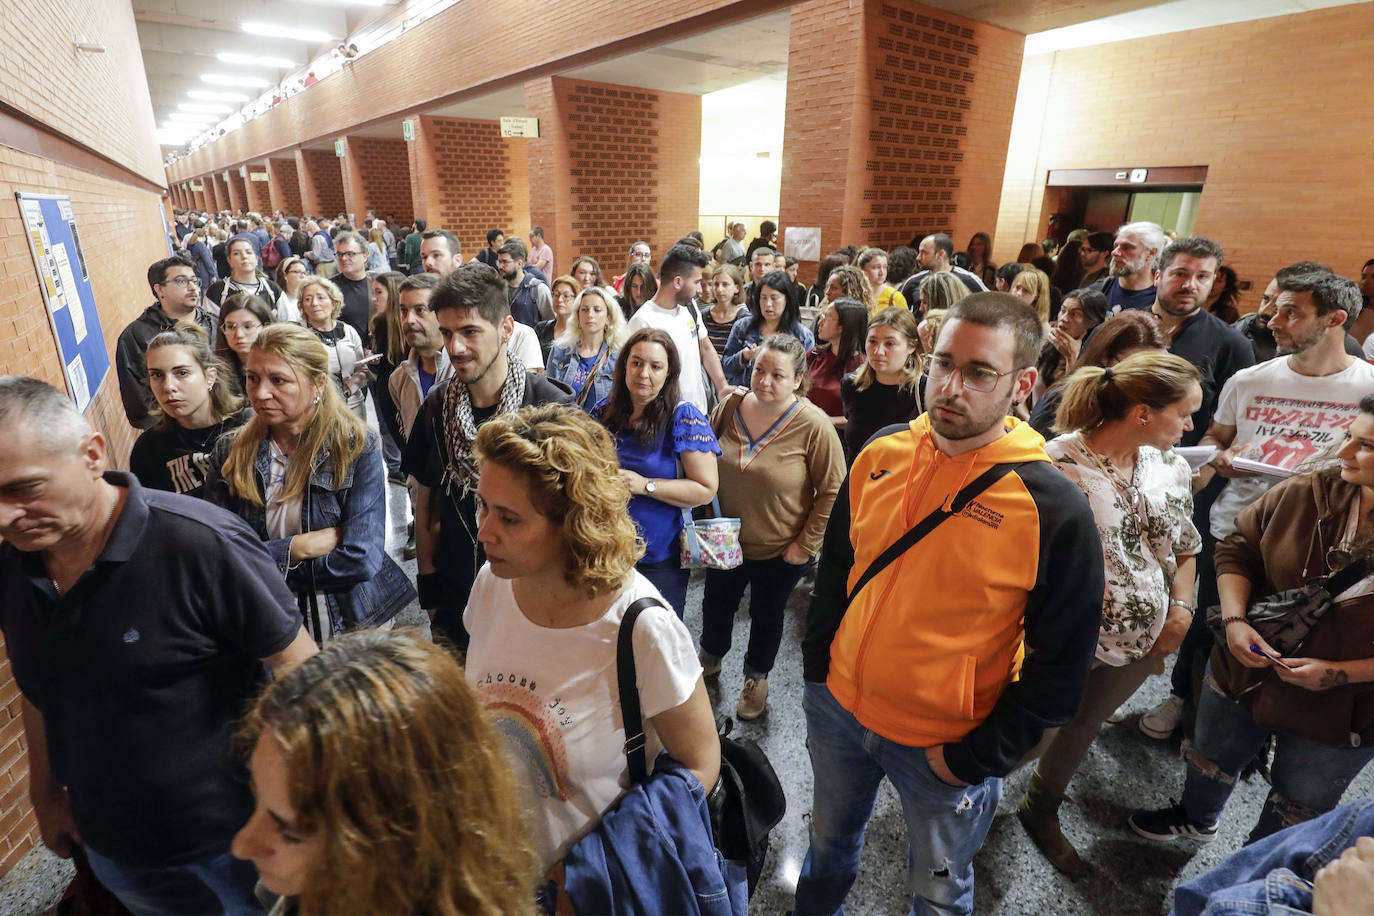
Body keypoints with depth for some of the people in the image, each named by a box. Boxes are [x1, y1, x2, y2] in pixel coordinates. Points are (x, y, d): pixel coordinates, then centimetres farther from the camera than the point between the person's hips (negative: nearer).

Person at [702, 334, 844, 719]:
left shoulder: (814, 425, -23)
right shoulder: (730, 406, -10)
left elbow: (832, 492, -15)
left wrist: (806, 544, -14)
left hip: (780, 552, -3)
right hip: (725, 541, 4)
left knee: (767, 615, 20)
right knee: (716, 602, 24)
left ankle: (757, 676, 48)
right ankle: (710, 658, 55)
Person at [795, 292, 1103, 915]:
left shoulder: (1056, 509, -20)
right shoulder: (881, 455, -8)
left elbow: (1061, 664, -13)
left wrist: (979, 759, -11)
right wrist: (816, 667, 4)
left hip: (946, 748, -3)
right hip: (838, 707, 4)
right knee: (829, 842, 29)